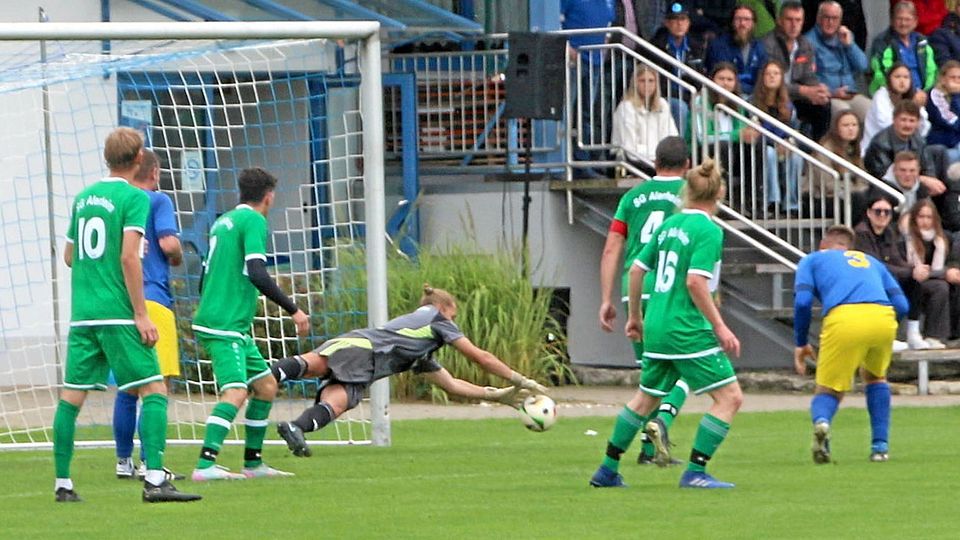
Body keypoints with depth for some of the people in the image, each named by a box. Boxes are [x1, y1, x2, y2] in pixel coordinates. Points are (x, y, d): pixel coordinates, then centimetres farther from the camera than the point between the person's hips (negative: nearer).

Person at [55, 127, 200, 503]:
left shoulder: (83, 198, 13)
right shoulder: (134, 197, -6)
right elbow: (129, 256, -15)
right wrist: (141, 314, -13)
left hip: (81, 313, 7)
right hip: (118, 313, -7)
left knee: (72, 396, 8)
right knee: (154, 390, -4)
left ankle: (62, 483, 10)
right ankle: (154, 480, -16)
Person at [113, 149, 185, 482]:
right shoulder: (157, 201, -2)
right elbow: (169, 243, -15)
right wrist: (177, 258, 6)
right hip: (151, 298, -6)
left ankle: (124, 461, 16)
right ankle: (148, 463, -12)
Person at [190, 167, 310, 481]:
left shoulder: (223, 222, 18)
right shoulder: (254, 221, -8)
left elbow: (206, 275, 24)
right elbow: (257, 274, -19)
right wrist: (293, 310, -14)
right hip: (226, 325, -10)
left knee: (266, 386, 16)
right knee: (236, 391, -19)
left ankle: (253, 463, 20)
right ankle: (205, 466, -30)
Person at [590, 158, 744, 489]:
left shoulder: (669, 225, 11)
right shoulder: (709, 231, -11)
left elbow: (637, 269, 16)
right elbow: (695, 281, -20)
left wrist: (635, 316, 28)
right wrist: (720, 327, -17)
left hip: (655, 327, 8)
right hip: (688, 331, -8)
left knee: (646, 398, 23)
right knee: (730, 397, -3)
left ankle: (607, 471, 28)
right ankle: (695, 472, -10)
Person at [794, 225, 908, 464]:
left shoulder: (812, 260, 28)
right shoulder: (871, 261, 36)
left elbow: (802, 301, 10)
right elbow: (901, 305, 24)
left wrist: (801, 344, 20)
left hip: (843, 319, -3)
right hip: (884, 318, 3)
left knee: (828, 390, 9)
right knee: (875, 377, 31)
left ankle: (821, 420, -25)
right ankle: (880, 446, 21)